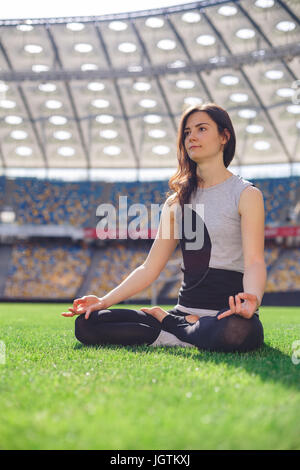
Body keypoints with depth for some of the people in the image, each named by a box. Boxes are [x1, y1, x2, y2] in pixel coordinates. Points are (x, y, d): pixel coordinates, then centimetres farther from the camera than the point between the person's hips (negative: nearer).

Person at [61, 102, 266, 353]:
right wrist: (104, 301, 1)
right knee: (86, 324, -10)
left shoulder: (246, 194, -1)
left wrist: (252, 299, -36)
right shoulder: (177, 201, 14)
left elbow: (254, 261, -14)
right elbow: (150, 268, 12)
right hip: (185, 311, 4)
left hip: (229, 313, -4)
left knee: (236, 331, -43)